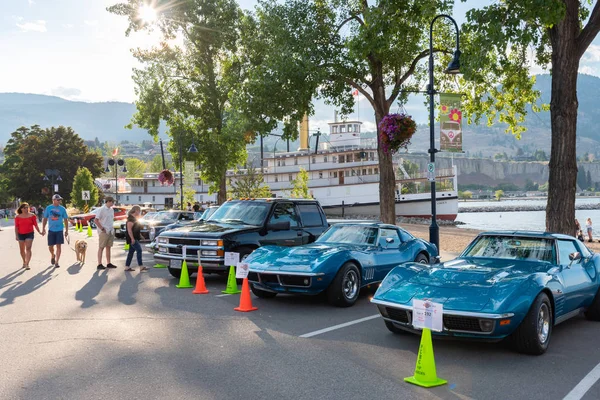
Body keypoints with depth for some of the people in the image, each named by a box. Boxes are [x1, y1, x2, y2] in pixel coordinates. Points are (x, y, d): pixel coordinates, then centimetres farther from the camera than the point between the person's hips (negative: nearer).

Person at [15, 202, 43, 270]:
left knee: (28, 248, -14)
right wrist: (16, 235, -6)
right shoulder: (18, 217, 0)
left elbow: (35, 225, 1)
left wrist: (39, 231, -10)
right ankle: (24, 262, 33)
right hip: (21, 234, 2)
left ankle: (27, 264, -17)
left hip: (29, 234, -2)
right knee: (22, 250, 12)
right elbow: (16, 227, 0)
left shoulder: (32, 216, -2)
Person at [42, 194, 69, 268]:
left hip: (59, 230, -1)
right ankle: (53, 255, 38)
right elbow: (45, 219, 8)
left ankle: (57, 262, 1)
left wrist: (66, 230, 2)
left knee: (58, 246, -5)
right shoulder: (48, 208, 2)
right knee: (50, 246, 7)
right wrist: (43, 229, 3)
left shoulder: (62, 209, 0)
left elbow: (65, 220, 5)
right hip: (51, 230, 1)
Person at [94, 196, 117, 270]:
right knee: (101, 247, -3)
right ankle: (99, 264, -1)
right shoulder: (101, 209, -11)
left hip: (110, 231, 7)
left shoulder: (111, 210, 11)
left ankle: (108, 263, 16)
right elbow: (96, 220, -14)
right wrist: (102, 228, -15)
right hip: (104, 232, -7)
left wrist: (112, 229, 10)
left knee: (108, 247, 11)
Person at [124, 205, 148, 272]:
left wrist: (140, 235, 25)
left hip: (135, 238, 10)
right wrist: (132, 238, -26)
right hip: (132, 238, -10)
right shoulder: (131, 219, -16)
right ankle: (141, 267, -16)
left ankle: (127, 267, 15)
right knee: (139, 250, -14)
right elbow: (129, 229, -22)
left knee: (131, 252, 11)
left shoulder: (134, 218, 16)